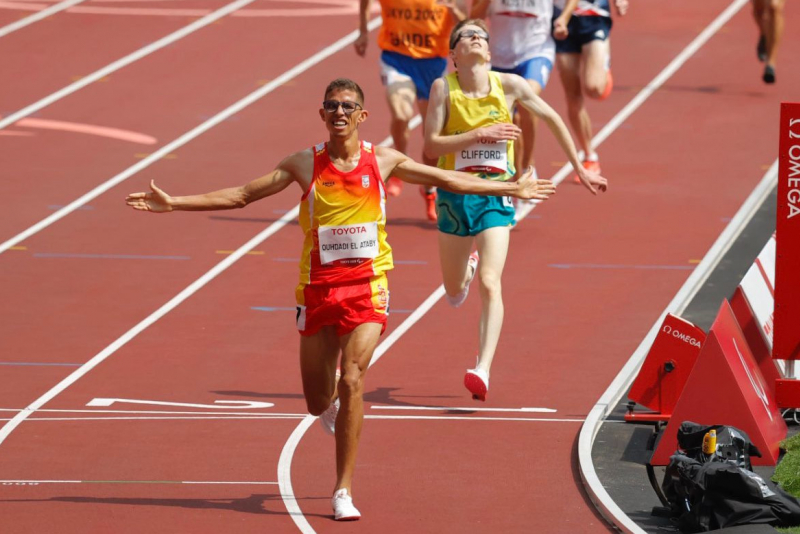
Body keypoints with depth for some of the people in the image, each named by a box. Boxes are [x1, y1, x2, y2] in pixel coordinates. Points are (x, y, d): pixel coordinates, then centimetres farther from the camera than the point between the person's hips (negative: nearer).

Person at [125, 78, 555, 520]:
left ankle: (343, 491, -11)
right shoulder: (305, 165, 0)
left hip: (367, 287, -1)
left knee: (351, 381, -18)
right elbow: (242, 195, 2)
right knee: (318, 402, 5)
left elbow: (446, 180, 12)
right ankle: (333, 404, 45)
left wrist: (511, 190, 14)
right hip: (317, 287, 1)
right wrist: (173, 203, -4)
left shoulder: (383, 162, 1)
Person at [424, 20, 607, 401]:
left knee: (489, 284, -19)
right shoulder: (444, 88, -7)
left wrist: (580, 170, 12)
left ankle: (483, 370, -26)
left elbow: (553, 120, 9)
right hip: (455, 193, 1)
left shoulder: (509, 86, -4)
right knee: (454, 295, 16)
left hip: (496, 193, -1)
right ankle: (467, 266, 53)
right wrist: (480, 134, -22)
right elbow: (431, 145, -12)